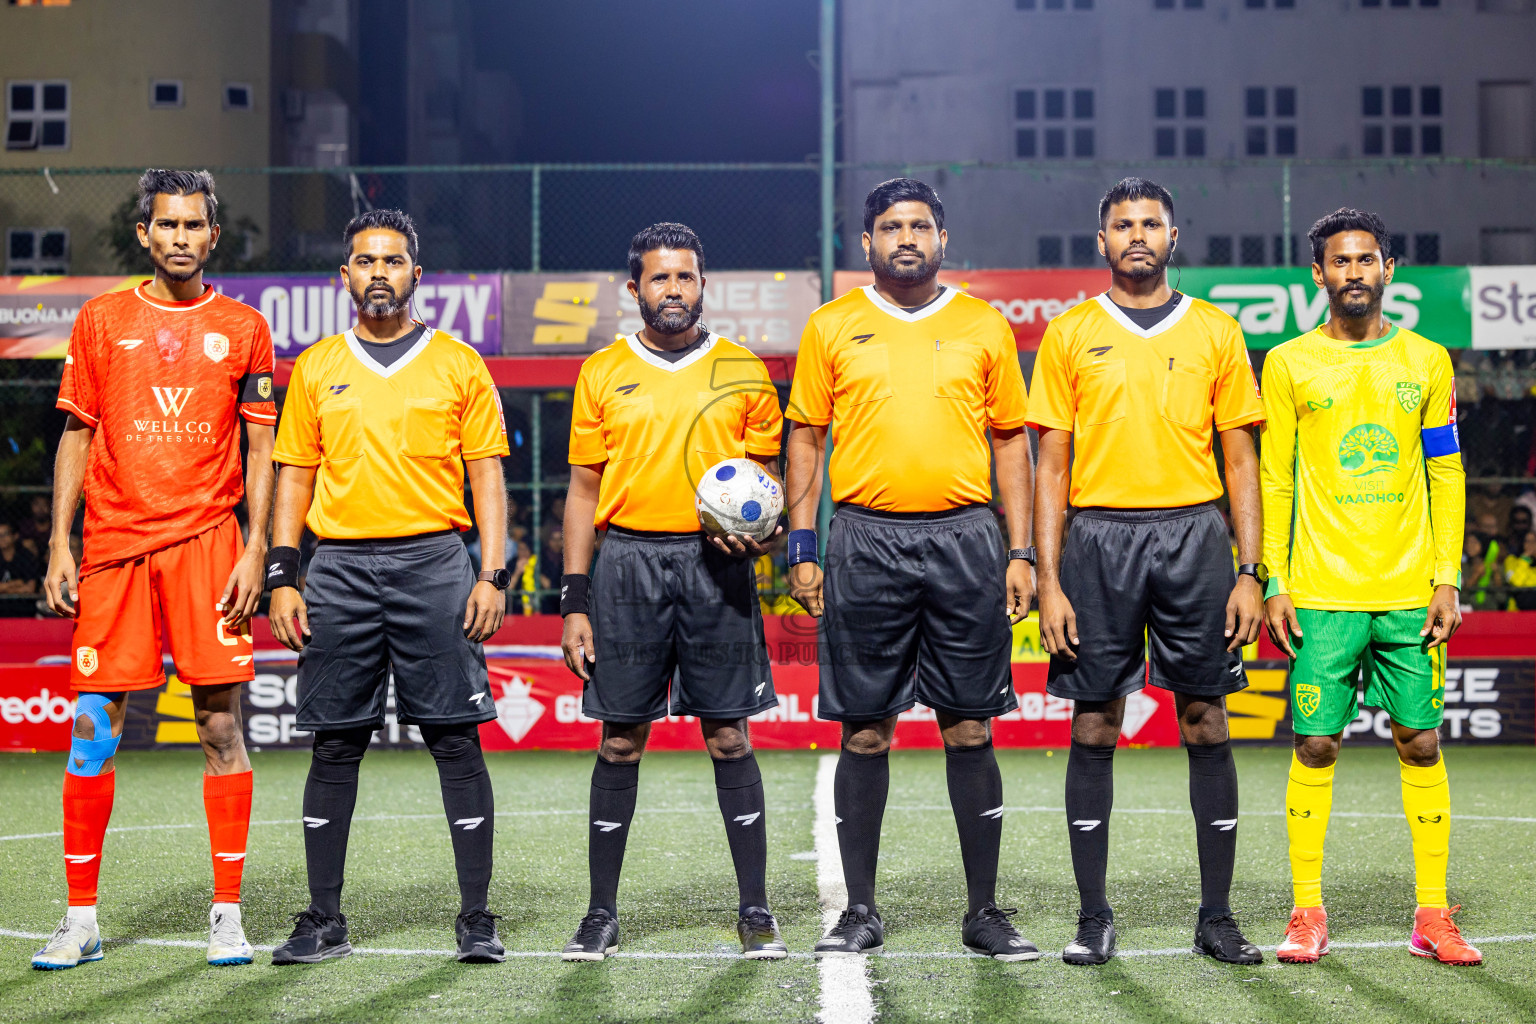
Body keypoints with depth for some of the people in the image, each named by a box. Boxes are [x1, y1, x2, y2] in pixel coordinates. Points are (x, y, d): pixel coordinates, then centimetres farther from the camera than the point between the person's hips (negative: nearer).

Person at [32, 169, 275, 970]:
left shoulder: (243, 328, 8)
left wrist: (255, 549, -3)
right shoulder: (100, 320, 10)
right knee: (93, 728, 0)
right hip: (114, 542, 1)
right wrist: (59, 544, 3)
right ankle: (81, 919, 9)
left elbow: (261, 450, 7)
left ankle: (227, 914, 6)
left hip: (206, 541, -1)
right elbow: (76, 437, 11)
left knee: (221, 723, -2)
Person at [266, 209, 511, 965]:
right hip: (340, 567, 2)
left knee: (455, 739, -3)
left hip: (433, 562, -2)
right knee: (335, 744, 5)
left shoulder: (458, 365, 6)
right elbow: (295, 476, 13)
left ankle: (476, 918, 4)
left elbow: (487, 475, 5)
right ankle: (323, 921, 13)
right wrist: (282, 578, 4)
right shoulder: (315, 369, 11)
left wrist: (493, 575, -5)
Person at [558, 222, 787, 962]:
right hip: (627, 561, 0)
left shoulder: (743, 373, 8)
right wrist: (574, 599, 2)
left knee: (729, 737, 1)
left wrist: (755, 531, -10)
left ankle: (755, 911, 10)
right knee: (620, 741, 3)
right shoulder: (603, 373, 8)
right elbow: (584, 488, 8)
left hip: (714, 564, 0)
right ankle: (601, 913, 13)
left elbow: (766, 479, 13)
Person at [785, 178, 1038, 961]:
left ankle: (984, 911, 12)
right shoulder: (831, 327, 7)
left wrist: (1020, 552, 3)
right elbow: (806, 438, 9)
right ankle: (861, 911, 13)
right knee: (865, 731, 3)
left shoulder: (984, 326, 9)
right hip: (865, 540, 0)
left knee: (970, 730, 2)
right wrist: (801, 549, 1)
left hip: (963, 541, 0)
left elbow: (1011, 442, 11)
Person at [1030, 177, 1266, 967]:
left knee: (1205, 726, 2)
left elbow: (1240, 459, 9)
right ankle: (1094, 917, 10)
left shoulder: (1216, 332, 9)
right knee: (1094, 729, 2)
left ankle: (1216, 916, 11)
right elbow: (1052, 465, 5)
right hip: (1099, 539, 0)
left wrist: (1250, 572, 1)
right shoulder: (1069, 334, 7)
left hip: (1194, 534, 1)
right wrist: (1048, 581, -3)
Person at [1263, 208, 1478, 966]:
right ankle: (1307, 914, 7)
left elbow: (1446, 476, 9)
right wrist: (1275, 583, -2)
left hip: (1411, 591, 2)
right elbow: (1273, 481, 4)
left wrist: (1448, 578, 2)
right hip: (1322, 592, -1)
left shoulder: (1426, 360, 9)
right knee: (1315, 746, -2)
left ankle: (1432, 916, 10)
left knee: (1421, 743, 3)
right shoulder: (1289, 365, 4)